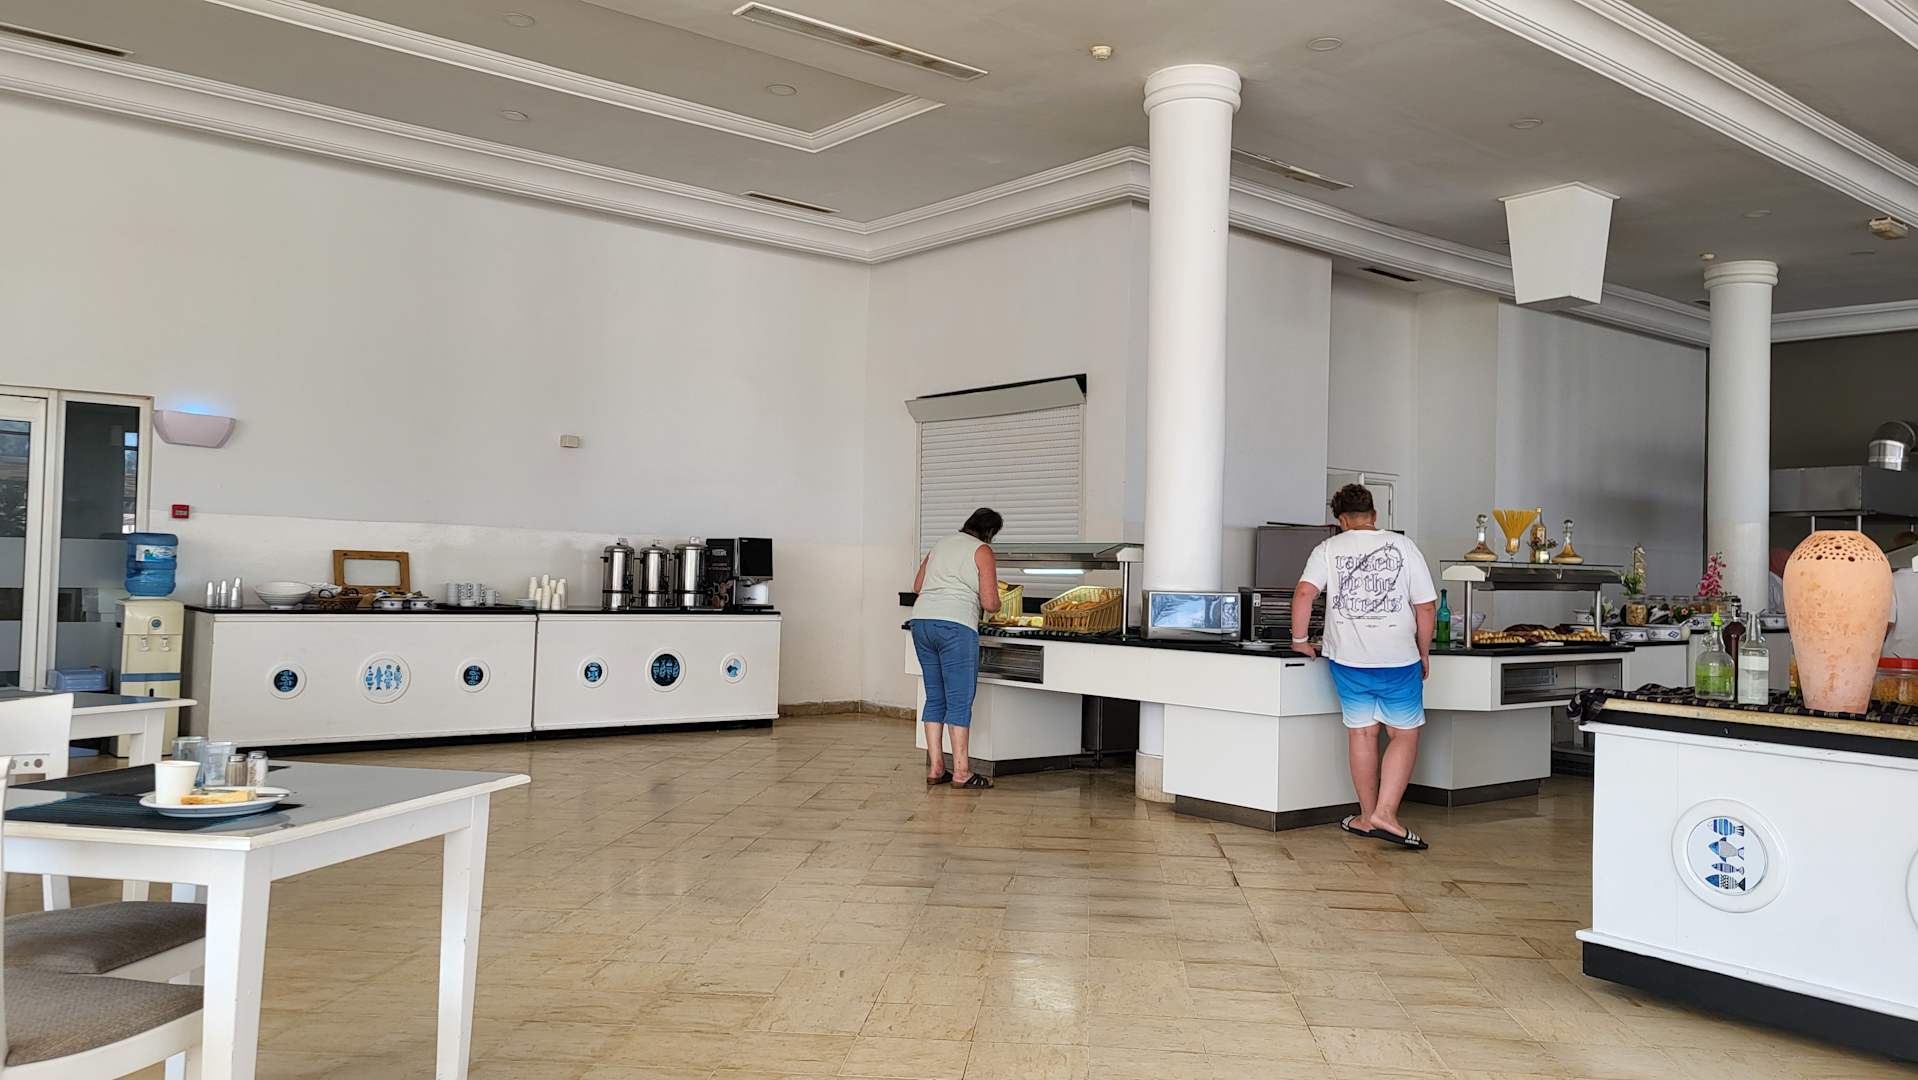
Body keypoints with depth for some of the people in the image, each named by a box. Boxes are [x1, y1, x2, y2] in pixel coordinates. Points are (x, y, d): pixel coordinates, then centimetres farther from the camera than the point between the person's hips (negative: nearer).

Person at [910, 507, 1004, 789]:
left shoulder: (939, 546, 21)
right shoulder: (982, 551, 0)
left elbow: (917, 586, 25)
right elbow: (989, 603, -5)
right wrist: (995, 603, 16)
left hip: (921, 620, 7)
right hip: (955, 625, -7)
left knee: (935, 698, 12)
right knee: (960, 700, -2)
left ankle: (935, 768, 14)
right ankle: (961, 772, -1)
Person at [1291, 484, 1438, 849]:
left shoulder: (1328, 549, 2)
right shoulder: (1403, 546, 1)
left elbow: (1304, 593, -12)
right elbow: (1426, 607, 0)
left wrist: (1300, 639, -1)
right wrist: (1424, 653, 12)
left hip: (1347, 658, 2)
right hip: (1398, 658, -2)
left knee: (1361, 733, 12)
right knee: (1405, 733, 7)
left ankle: (1367, 817, 18)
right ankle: (1385, 813, -5)